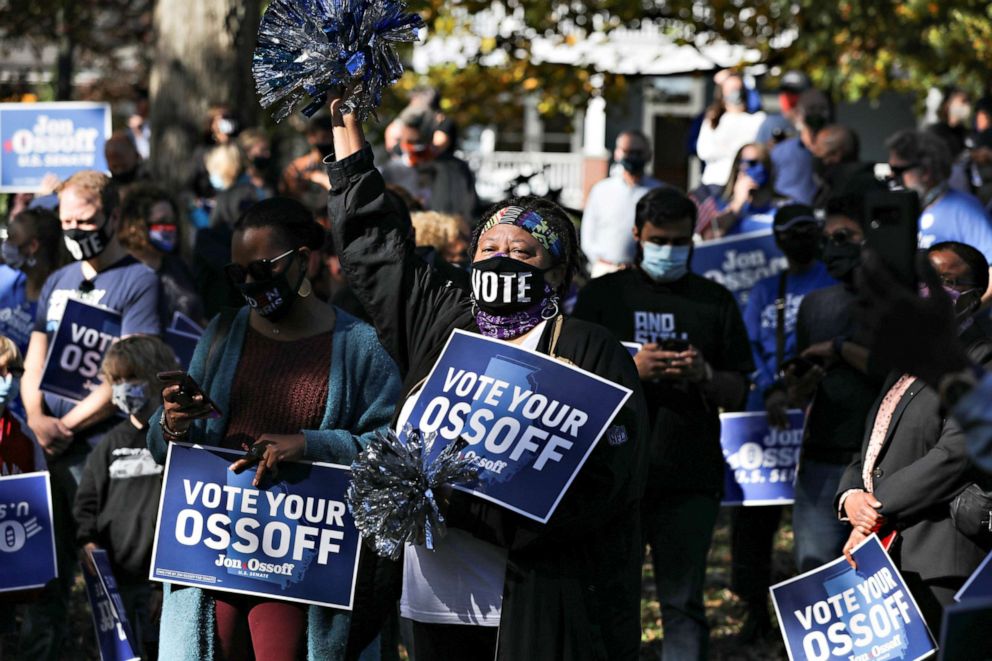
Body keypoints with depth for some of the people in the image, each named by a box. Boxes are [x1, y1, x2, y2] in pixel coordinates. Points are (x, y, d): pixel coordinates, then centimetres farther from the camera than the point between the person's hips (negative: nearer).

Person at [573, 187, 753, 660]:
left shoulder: (714, 301, 11)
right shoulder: (603, 296, 8)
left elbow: (737, 393, 11)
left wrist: (704, 375, -10)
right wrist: (632, 370, -13)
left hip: (691, 479, 0)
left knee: (683, 603, -1)